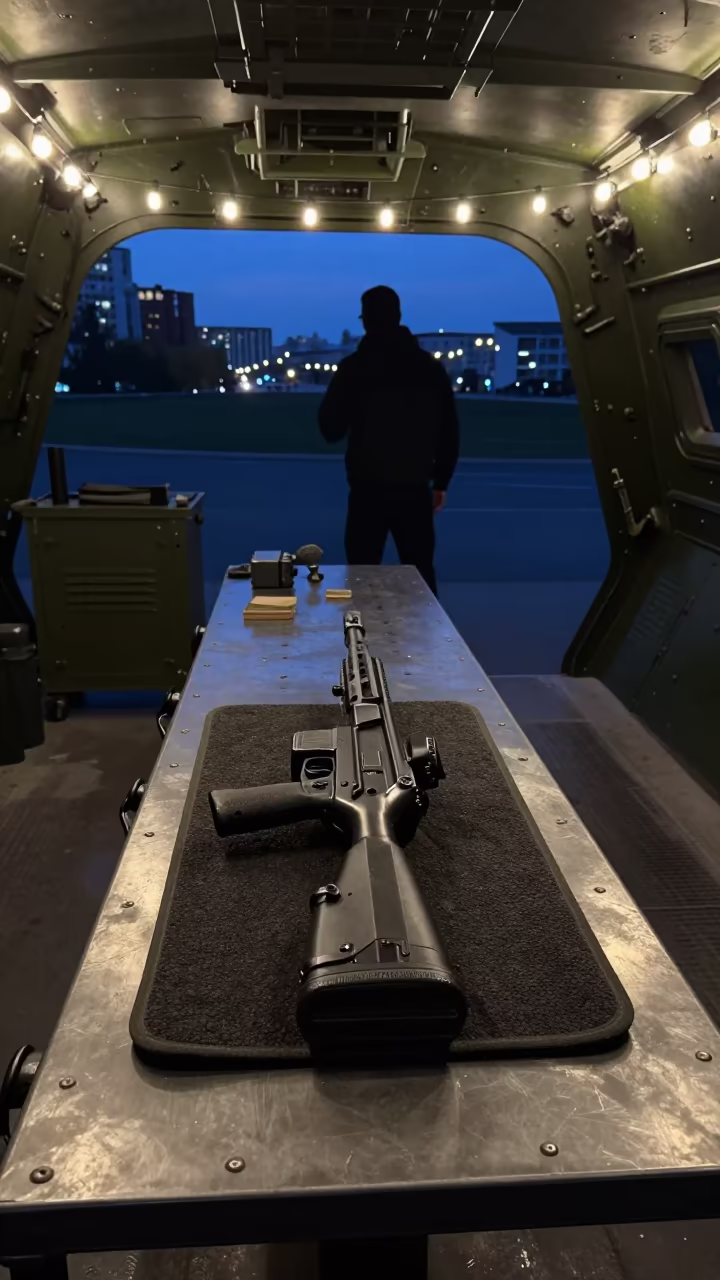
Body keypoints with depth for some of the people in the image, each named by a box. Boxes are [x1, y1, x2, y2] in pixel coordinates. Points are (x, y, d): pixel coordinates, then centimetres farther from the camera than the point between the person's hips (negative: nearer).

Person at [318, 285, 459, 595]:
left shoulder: (353, 368, -5)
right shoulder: (430, 367, 5)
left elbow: (331, 429, -1)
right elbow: (449, 431, 6)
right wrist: (441, 482, 13)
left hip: (369, 489, -2)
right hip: (415, 488, 3)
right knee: (421, 575, 10)